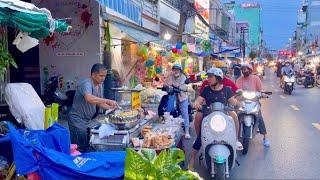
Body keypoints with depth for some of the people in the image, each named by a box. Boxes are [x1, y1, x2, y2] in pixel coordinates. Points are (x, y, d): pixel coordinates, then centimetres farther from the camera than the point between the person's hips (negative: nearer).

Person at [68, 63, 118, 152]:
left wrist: (111, 107, -2)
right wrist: (108, 101, -42)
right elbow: (89, 99, -42)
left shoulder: (99, 85, 6)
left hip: (88, 121, 9)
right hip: (78, 121, -9)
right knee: (80, 149, -2)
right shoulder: (86, 83, -22)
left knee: (89, 147, 14)